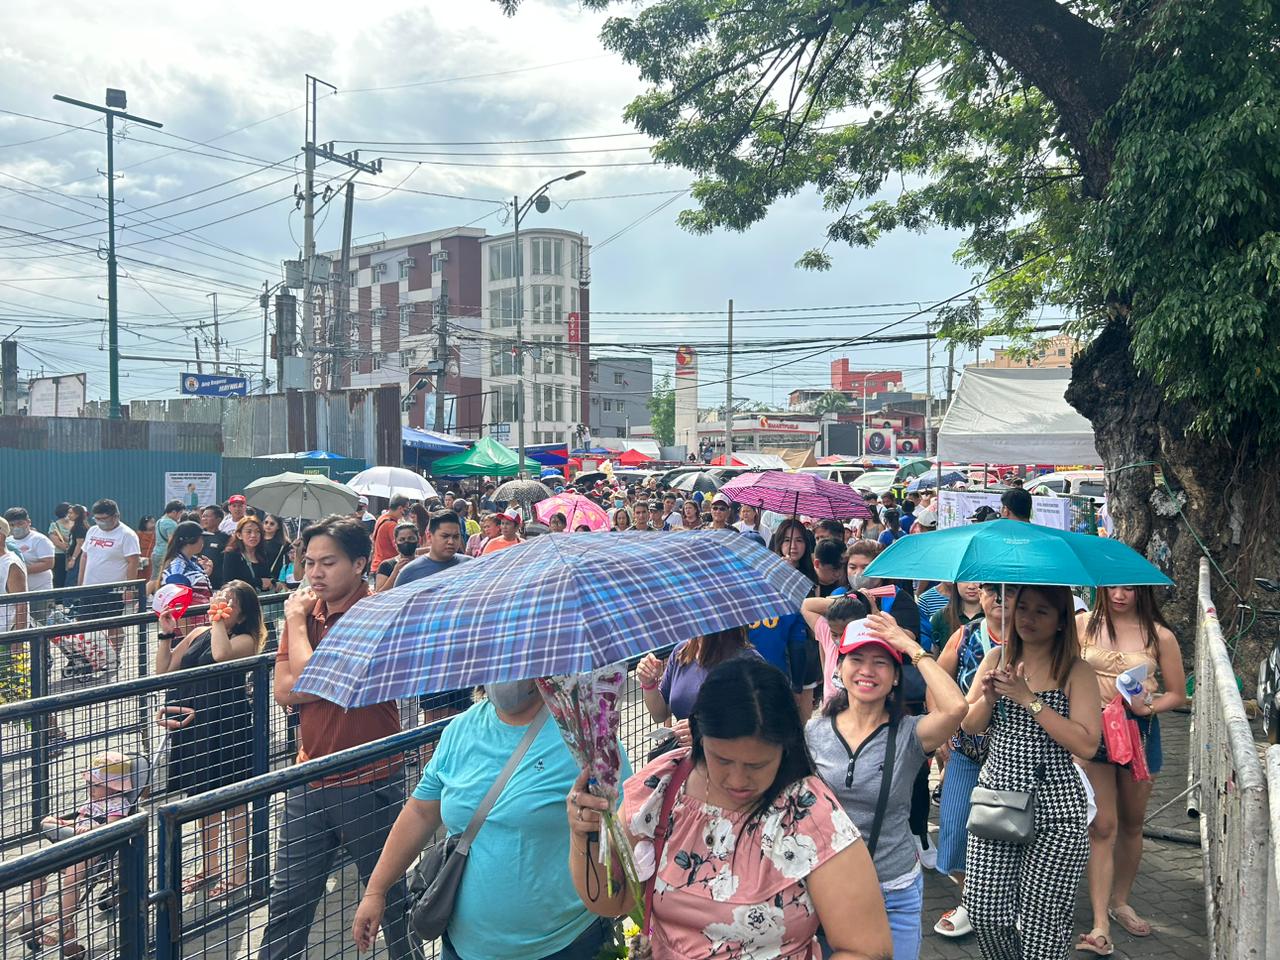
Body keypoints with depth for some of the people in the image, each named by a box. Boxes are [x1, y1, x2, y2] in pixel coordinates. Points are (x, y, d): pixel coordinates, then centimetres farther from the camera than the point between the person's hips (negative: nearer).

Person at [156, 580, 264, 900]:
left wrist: (218, 621, -17)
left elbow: (221, 655, -31)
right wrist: (167, 634, 1)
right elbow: (164, 670, 10)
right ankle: (209, 866, 34)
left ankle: (239, 871, 17)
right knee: (203, 796, 18)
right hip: (192, 725, 7)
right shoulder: (197, 633, 10)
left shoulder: (245, 640, -9)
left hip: (226, 726, -7)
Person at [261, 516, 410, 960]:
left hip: (370, 784, -6)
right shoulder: (308, 609, 5)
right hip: (310, 780, 6)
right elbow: (283, 690, -3)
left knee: (390, 894, 12)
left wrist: (296, 620, -10)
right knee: (287, 898, 14)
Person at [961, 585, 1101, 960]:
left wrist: (1029, 699, -19)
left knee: (1042, 925, 0)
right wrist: (989, 696, -11)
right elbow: (969, 726, 8)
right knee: (984, 912, 3)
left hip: (1054, 810, -3)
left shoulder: (1076, 672, -5)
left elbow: (1086, 745, -15)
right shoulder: (997, 659, 7)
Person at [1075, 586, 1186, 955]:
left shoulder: (1159, 636, -3)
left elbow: (1177, 694, 3)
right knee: (1102, 827, -4)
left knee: (1131, 824, 16)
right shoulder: (1083, 624, -4)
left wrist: (1148, 708, -15)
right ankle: (1100, 925, -1)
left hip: (1140, 733, 2)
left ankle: (1119, 901, 37)